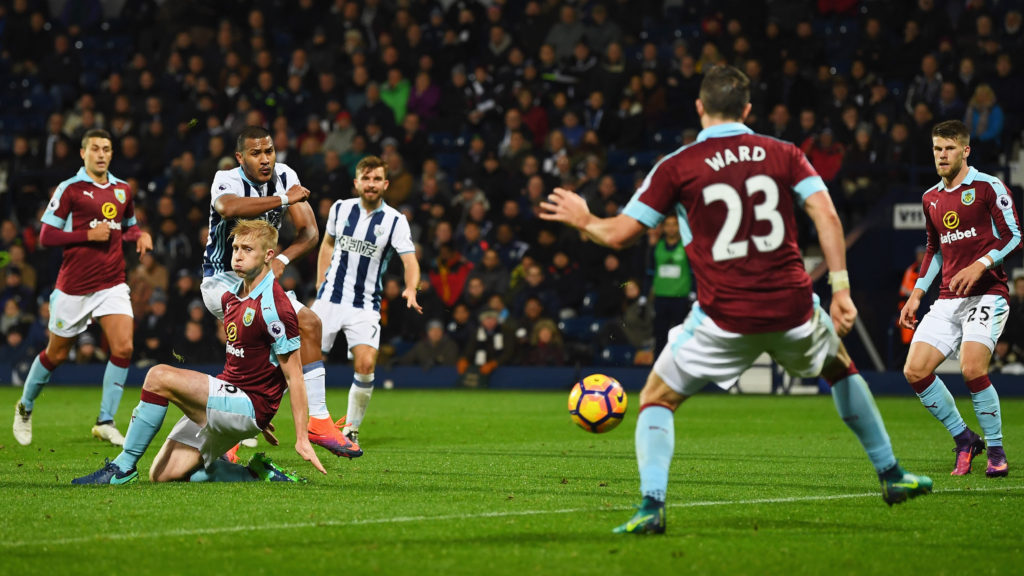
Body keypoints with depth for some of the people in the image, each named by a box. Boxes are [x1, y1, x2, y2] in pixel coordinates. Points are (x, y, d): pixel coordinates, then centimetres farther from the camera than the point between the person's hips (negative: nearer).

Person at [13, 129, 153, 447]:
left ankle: (105, 421, -5)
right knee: (56, 354, 9)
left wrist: (140, 234, 1)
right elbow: (46, 236, -10)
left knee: (123, 348, -15)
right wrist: (88, 234, -19)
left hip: (112, 284, 4)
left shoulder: (123, 190, 8)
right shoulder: (69, 190, -7)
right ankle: (25, 407, 33)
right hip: (74, 287, -3)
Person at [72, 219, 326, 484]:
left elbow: (294, 375, -15)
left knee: (159, 376, -23)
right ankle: (254, 474, 7)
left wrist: (302, 438, -19)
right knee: (162, 475, 1)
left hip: (250, 407, -9)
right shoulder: (230, 298, 12)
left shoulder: (274, 307, -15)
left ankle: (123, 467, -16)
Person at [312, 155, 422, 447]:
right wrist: (321, 284, 13)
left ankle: (351, 428, 1)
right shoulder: (341, 209, 3)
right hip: (330, 299, 2)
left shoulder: (395, 221, -7)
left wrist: (411, 289, -36)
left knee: (365, 365, -17)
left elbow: (410, 259, -16)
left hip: (365, 306, -2)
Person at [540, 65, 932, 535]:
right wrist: (840, 289, -5)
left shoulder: (677, 166, 0)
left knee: (656, 399, 13)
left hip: (724, 320, -3)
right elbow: (826, 216, -5)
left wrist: (582, 221, 22)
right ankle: (891, 477, 37)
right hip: (792, 309, 3)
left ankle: (651, 506, -9)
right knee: (841, 367, 32)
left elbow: (618, 234, 1)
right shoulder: (784, 155, 7)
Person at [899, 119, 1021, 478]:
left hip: (987, 293, -6)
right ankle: (964, 440, 9)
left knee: (972, 369, -24)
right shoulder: (931, 199, 16)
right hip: (948, 299, 6)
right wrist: (917, 294, 20)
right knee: (915, 371, -8)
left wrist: (979, 265, -20)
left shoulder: (988, 187, -3)